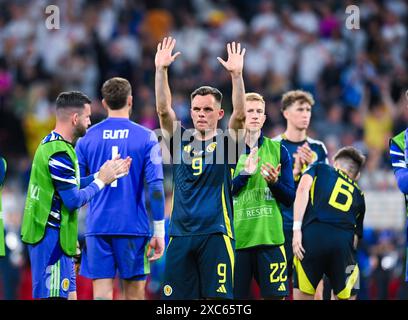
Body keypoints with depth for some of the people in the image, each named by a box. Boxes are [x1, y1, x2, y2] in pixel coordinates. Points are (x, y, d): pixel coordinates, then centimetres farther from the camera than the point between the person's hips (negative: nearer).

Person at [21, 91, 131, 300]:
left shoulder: (51, 143, 13)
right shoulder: (59, 153, -19)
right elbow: (74, 200, -19)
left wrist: (102, 174, 11)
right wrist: (101, 181, -6)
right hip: (51, 236, -10)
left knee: (69, 295, 13)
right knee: (54, 296, -8)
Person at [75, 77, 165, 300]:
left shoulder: (87, 138, 5)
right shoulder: (146, 138, -1)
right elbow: (154, 186, -6)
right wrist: (159, 232, -1)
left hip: (98, 228, 1)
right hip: (134, 228, -1)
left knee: (101, 294, -2)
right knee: (134, 294, 8)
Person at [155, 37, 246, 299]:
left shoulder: (226, 142, 4)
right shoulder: (180, 140, 11)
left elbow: (240, 114, -13)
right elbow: (163, 109, -2)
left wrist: (237, 75, -25)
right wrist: (161, 70, -14)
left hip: (216, 233, -3)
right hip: (180, 234, 3)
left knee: (218, 297, -6)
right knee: (177, 297, 3)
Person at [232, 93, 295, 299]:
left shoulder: (278, 150, 7)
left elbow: (290, 199, 6)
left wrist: (274, 182, -14)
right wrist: (245, 173, -18)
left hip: (270, 236, 1)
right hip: (236, 237, -1)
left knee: (275, 295, -2)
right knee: (235, 296, 1)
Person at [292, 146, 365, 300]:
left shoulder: (320, 168, 25)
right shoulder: (359, 195, 31)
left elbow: (303, 189, 4)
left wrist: (296, 228, -2)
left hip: (313, 234, -2)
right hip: (344, 241, 2)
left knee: (303, 295, 7)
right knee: (344, 297, 13)